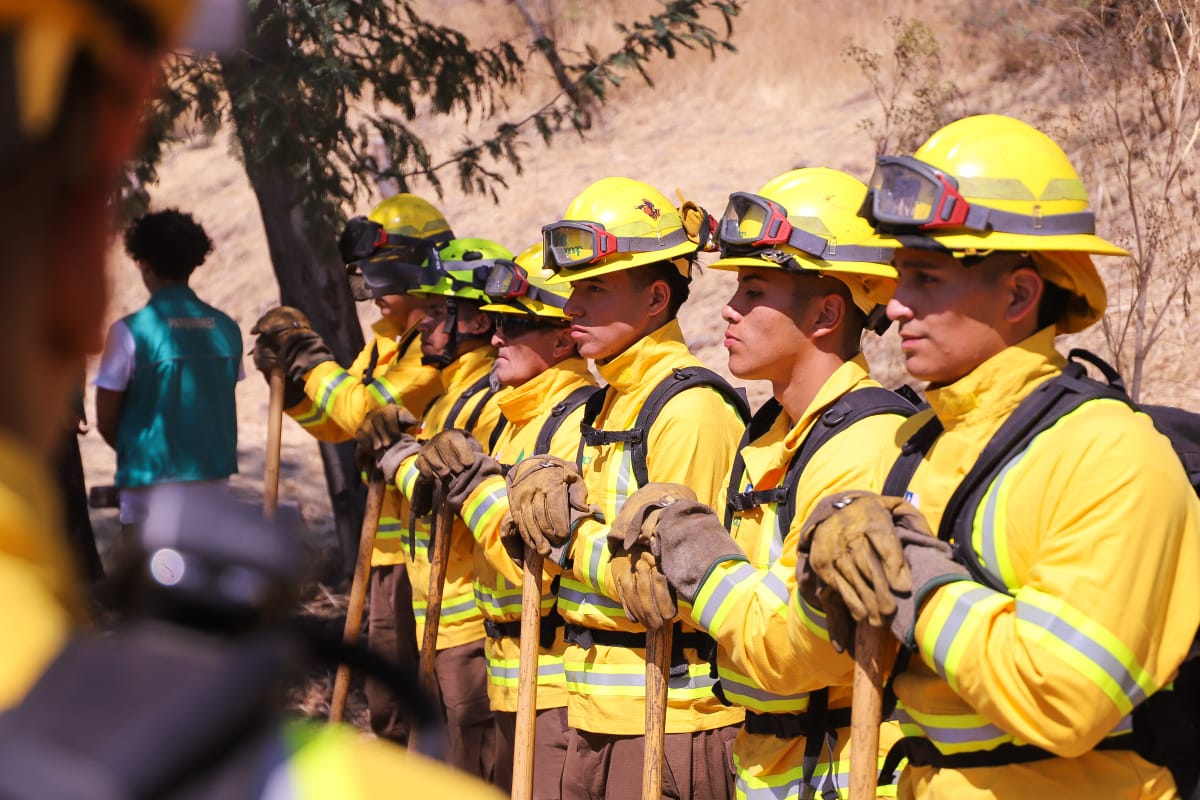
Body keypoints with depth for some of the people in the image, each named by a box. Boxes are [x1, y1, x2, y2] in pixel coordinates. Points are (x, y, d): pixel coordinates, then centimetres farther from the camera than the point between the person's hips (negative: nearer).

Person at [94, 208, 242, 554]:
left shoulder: (130, 331, -10)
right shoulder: (225, 328, 3)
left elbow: (105, 421, -4)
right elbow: (223, 408, 10)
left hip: (153, 480, -4)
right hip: (213, 477, 4)